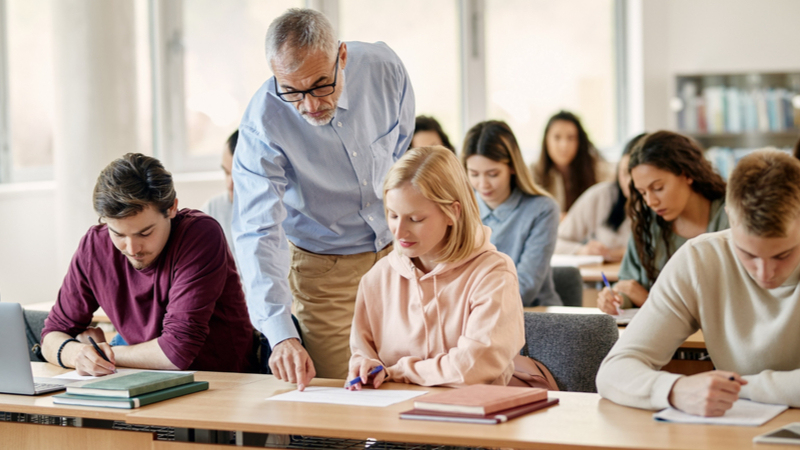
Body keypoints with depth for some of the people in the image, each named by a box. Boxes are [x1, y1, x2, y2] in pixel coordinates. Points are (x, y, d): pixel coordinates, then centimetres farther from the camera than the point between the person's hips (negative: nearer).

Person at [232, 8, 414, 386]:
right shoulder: (262, 122, -27)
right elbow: (257, 233, -31)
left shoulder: (383, 67, -17)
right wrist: (280, 335, -42)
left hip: (397, 249, 3)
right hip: (322, 267, -3)